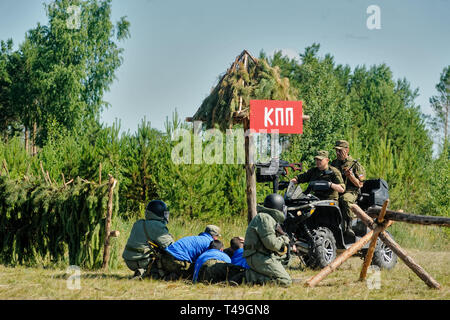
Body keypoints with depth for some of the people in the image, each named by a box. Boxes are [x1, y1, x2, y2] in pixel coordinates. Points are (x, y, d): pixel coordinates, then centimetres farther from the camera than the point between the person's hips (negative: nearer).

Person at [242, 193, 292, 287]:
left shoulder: (268, 217, 20)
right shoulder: (265, 218, -13)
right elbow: (271, 243, -21)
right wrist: (283, 240, -3)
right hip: (259, 258, -10)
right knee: (285, 282, -15)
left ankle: (253, 275, 5)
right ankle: (251, 277, -16)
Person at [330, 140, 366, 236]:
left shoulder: (355, 164, 2)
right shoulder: (334, 163, 17)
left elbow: (360, 184, -1)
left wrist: (350, 176, -16)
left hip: (350, 192, -4)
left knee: (345, 199, -40)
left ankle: (349, 225, -35)